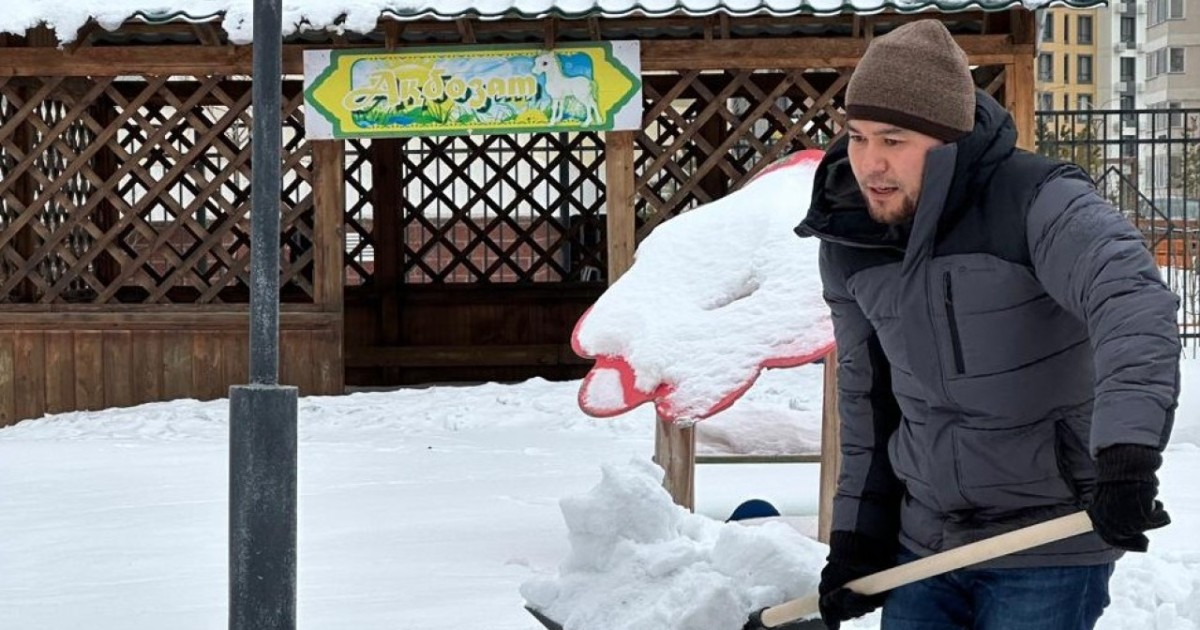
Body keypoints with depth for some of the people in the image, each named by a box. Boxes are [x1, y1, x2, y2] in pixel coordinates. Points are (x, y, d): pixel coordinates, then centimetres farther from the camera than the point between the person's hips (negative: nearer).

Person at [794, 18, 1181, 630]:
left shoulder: (1036, 202, -19)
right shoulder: (849, 242, 0)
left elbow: (1134, 302, -37)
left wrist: (1127, 453, -51)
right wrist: (858, 533, 13)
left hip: (1048, 548, -6)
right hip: (924, 545, 6)